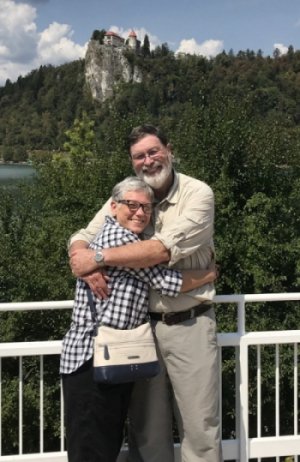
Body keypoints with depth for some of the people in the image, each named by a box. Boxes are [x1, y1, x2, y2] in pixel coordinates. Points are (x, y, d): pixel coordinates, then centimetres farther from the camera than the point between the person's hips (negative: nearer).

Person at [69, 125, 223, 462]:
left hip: (189, 325, -3)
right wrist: (88, 266, -21)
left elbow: (164, 248, -22)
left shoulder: (198, 194, -9)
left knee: (200, 428, 5)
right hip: (141, 324, 4)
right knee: (146, 429, 13)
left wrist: (99, 257, -22)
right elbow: (81, 241, 3)